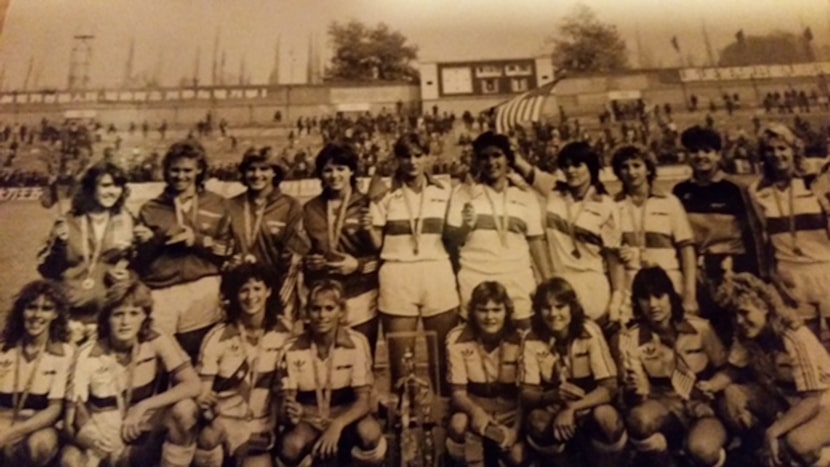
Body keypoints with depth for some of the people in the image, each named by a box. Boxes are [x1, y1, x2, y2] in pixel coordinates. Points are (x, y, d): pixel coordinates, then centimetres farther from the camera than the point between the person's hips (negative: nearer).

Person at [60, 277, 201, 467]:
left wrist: (144, 407, -30)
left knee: (184, 408, -30)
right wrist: (86, 435, -35)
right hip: (105, 440, 0)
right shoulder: (89, 355, -14)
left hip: (144, 437, 0)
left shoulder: (158, 343, -15)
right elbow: (71, 420, -12)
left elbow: (192, 386, -24)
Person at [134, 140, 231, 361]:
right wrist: (150, 241, -11)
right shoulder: (151, 208, 12)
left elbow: (227, 249, 4)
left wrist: (197, 239, -8)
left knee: (195, 361, 1)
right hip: (160, 294, 1)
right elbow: (140, 258, 8)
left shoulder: (216, 205, 11)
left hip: (202, 292, 0)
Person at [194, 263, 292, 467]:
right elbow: (201, 391, -10)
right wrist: (204, 400, -29)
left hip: (260, 425, 0)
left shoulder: (282, 333, -4)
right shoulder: (218, 337, -10)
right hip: (223, 419, 1)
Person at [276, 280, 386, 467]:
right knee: (291, 447, -32)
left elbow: (363, 400, -16)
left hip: (346, 415, 0)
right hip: (309, 419, 0)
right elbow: (286, 401, -10)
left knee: (369, 434, -33)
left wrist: (337, 425, -35)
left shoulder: (357, 343, -15)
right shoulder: (293, 349, -13)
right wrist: (292, 411, -35)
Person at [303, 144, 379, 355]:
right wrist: (308, 261, -1)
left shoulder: (366, 205, 2)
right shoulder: (310, 209, 11)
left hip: (360, 298, -2)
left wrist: (357, 264, -15)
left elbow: (383, 251, 0)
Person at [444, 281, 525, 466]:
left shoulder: (519, 340, -15)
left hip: (509, 410, 1)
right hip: (474, 404, -1)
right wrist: (475, 411, -37)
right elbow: (458, 392, -15)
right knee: (458, 424, -33)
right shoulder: (457, 339, -16)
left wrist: (515, 429, -27)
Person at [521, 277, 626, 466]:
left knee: (606, 416, -34)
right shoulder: (533, 340, -13)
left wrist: (571, 409, -34)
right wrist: (554, 395, -37)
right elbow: (526, 395, -15)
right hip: (554, 409, 1)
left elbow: (609, 387, -20)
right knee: (536, 421, -32)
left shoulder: (589, 332, -17)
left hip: (590, 407, -1)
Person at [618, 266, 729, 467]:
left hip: (702, 403, 0)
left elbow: (724, 369, 9)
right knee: (639, 419, -35)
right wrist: (635, 391, -32)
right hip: (664, 404, 0)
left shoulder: (700, 328, -7)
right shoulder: (629, 339, -9)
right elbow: (632, 395, -11)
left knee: (702, 448, -33)